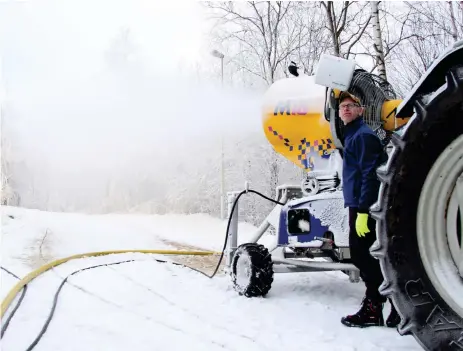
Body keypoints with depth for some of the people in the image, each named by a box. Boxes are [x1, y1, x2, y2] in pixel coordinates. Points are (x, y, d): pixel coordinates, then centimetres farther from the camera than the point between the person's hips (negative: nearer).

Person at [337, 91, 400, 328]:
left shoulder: (363, 135, -10)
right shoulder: (352, 136, 20)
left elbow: (370, 175, -19)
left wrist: (362, 211, -23)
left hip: (365, 207, -10)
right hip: (359, 206, 10)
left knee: (363, 257, -6)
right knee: (362, 256, 13)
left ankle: (373, 309, 1)